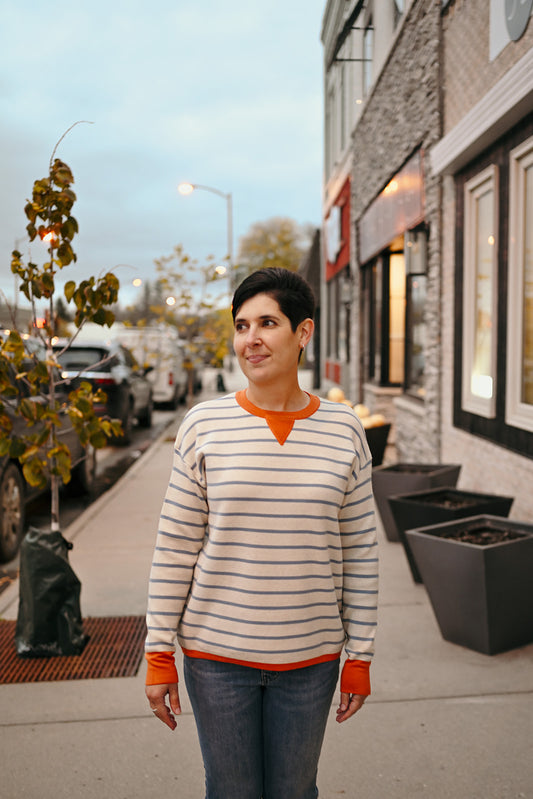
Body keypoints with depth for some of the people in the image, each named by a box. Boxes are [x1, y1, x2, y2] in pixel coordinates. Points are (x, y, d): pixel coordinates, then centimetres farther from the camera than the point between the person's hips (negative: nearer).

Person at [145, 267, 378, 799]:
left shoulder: (343, 430, -3)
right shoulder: (205, 425, -7)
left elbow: (359, 552, 2)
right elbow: (175, 548, -3)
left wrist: (361, 656, 4)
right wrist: (158, 656, -2)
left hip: (310, 655, 1)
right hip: (217, 653, -1)